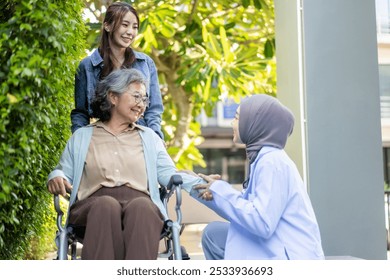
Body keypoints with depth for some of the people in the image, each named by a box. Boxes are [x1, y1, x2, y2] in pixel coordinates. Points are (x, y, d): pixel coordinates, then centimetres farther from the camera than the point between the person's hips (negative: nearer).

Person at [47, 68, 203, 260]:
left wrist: (199, 184, -4)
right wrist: (56, 178, -6)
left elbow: (168, 173, 15)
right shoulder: (81, 136, 25)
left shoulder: (149, 137, 28)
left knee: (141, 207, -37)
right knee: (107, 205, -38)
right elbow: (64, 173, 19)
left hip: (140, 203, 1)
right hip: (94, 204, -1)